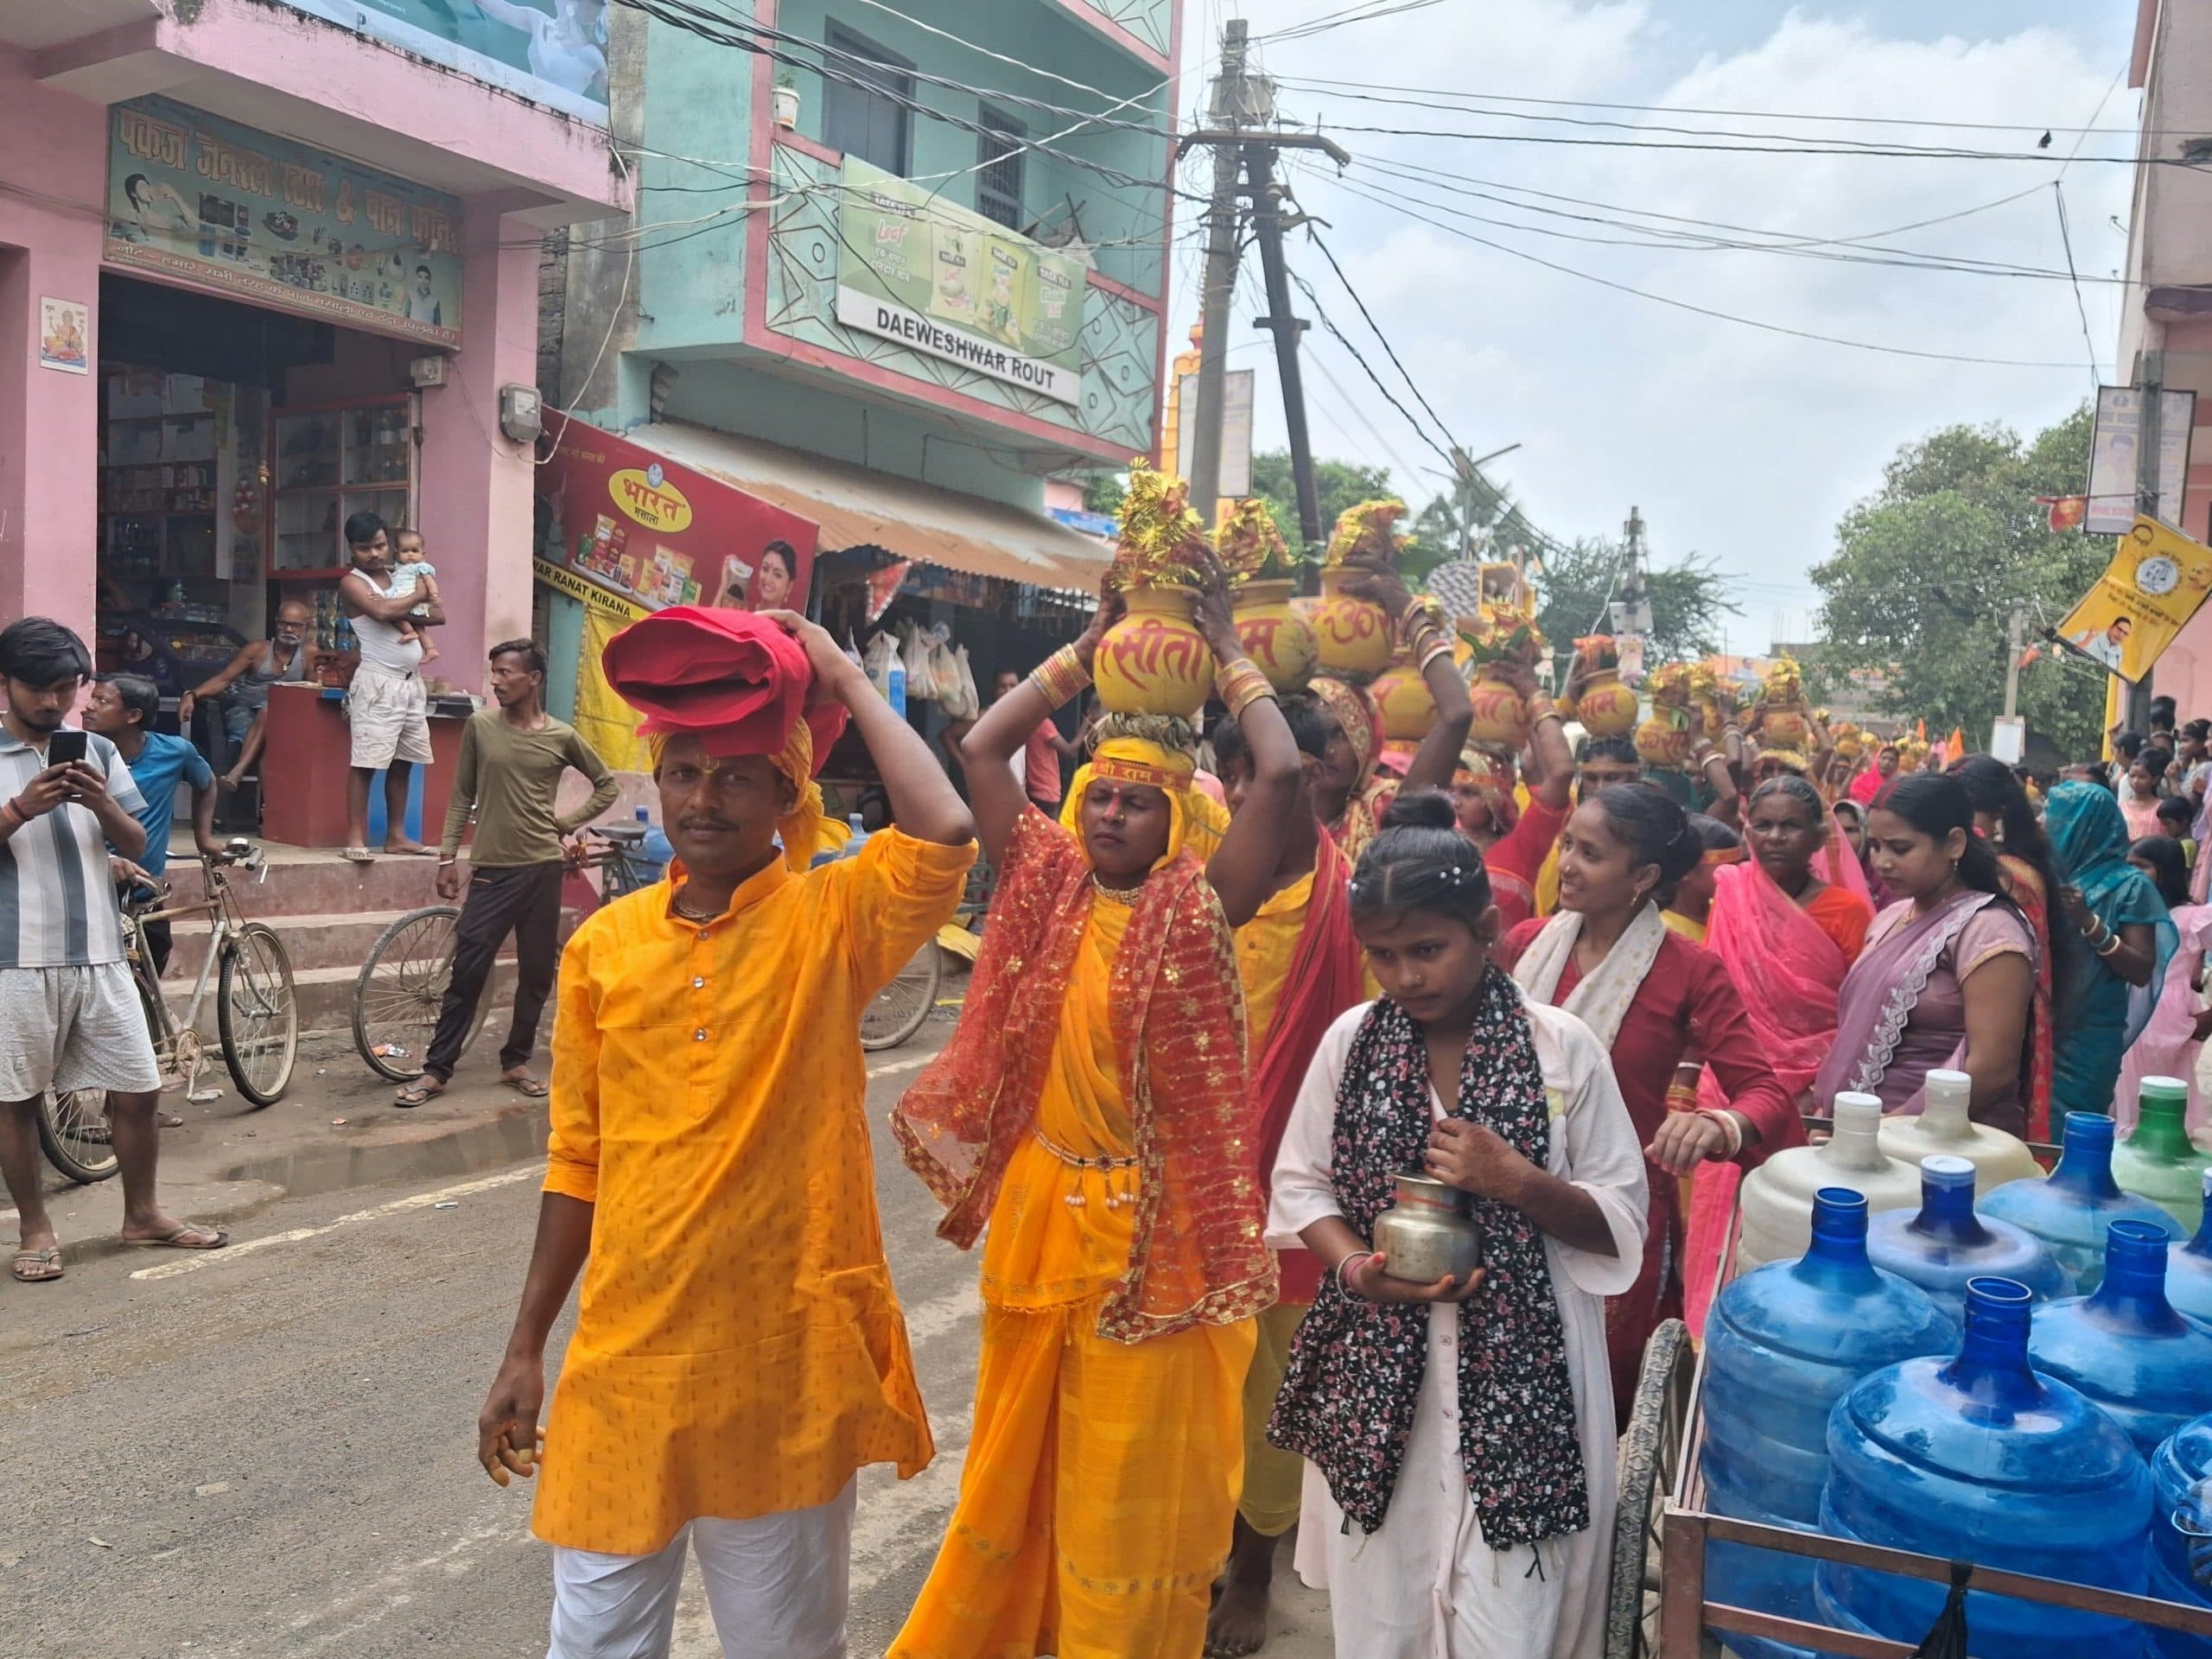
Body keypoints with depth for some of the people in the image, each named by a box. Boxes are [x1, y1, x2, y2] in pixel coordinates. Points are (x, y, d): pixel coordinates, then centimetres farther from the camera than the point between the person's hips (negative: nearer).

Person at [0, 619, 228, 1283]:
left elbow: (136, 845, 6)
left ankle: (142, 1212, 24)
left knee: (137, 1090, 7)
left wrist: (102, 805, -13)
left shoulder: (98, 751, 9)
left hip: (99, 953, 3)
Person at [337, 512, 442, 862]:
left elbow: (440, 613, 14)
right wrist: (420, 596, -8)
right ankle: (356, 838, -4)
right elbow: (381, 611, -23)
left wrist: (418, 619, -7)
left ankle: (396, 836, 16)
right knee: (366, 761, -8)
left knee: (402, 762, 10)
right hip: (378, 682, -7)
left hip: (411, 682, 7)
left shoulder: (399, 576, 16)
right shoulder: (352, 583, -4)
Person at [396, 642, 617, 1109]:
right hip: (491, 869, -1)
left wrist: (569, 821, 4)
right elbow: (462, 796, 6)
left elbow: (606, 785, 14)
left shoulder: (562, 737, 1)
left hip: (543, 868, 1)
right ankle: (436, 1070, 7)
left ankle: (516, 1062, 23)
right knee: (466, 973, -2)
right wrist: (447, 856, 3)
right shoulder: (480, 726, 1)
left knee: (536, 975, 8)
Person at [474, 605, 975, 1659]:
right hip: (625, 1356, 3)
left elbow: (946, 835, -28)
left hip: (787, 1356, -3)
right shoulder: (604, 942, 3)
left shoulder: (831, 920, -7)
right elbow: (577, 1160, 9)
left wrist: (843, 680, -15)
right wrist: (525, 1348, 10)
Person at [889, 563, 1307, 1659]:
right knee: (1020, 1448, 20)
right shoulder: (1046, 886, 1)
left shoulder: (1200, 908, -9)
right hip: (1038, 1207, 4)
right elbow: (981, 748, 0)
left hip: (1152, 1221, -3)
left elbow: (1283, 775, -20)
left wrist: (1228, 651, -7)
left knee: (1132, 1459, 10)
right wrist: (1092, 644, 3)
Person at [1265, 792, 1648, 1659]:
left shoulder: (1561, 1045, -7)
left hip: (1520, 1376, -2)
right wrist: (1355, 1267, -12)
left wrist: (1517, 1180, -19)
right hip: (1374, 1375, 2)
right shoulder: (1352, 1039, -1)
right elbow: (1300, 1186, 6)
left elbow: (1621, 1224, -2)